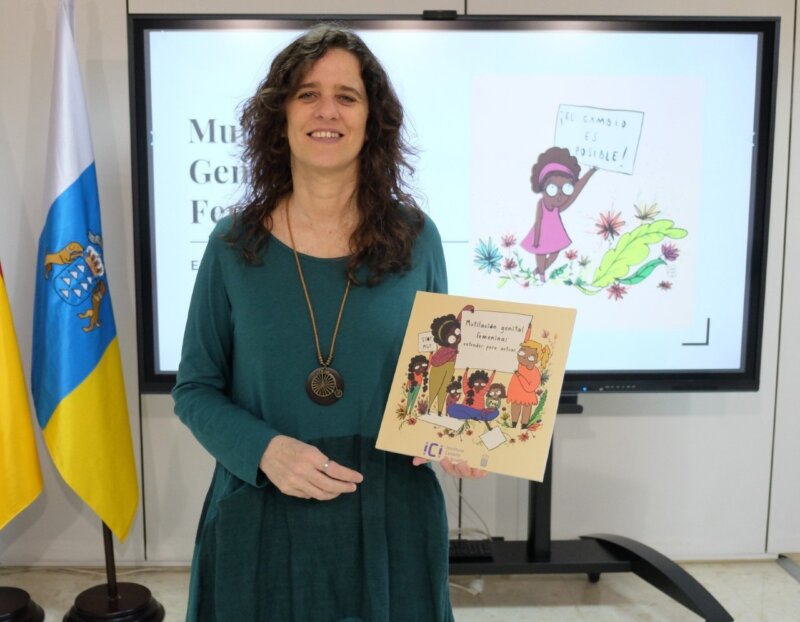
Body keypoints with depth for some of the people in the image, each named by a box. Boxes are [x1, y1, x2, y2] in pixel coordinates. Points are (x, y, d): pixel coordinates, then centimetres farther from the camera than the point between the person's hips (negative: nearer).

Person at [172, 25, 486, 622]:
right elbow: (195, 389, 1)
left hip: (389, 521, 1)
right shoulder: (235, 244, -4)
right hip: (261, 523, 0)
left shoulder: (415, 237, -3)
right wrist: (264, 449, -16)